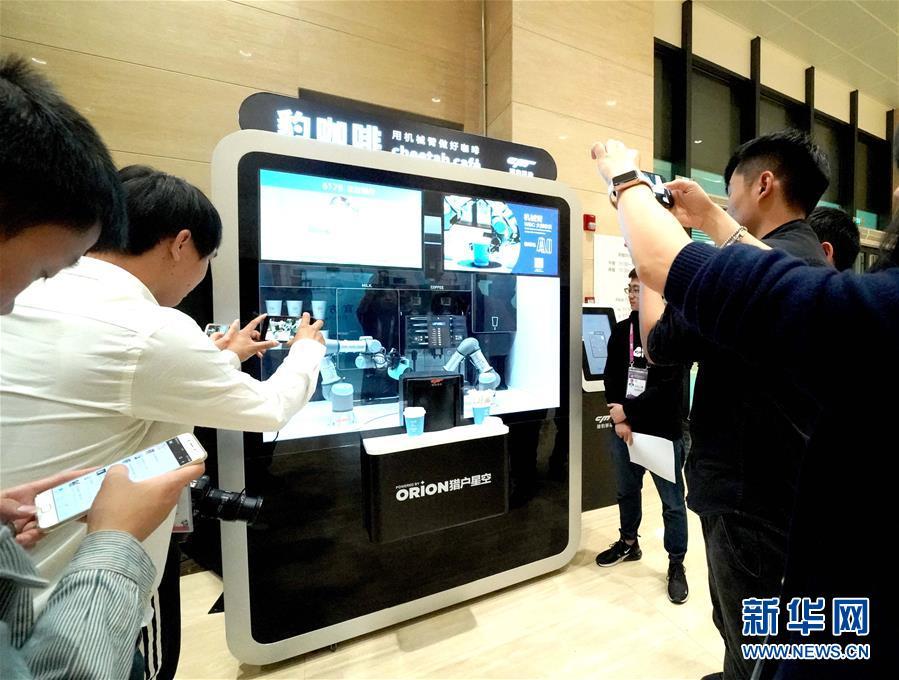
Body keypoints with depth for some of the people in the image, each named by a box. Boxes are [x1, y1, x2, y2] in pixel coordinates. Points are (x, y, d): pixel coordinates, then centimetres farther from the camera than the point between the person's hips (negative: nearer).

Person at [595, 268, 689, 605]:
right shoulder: (621, 330, 7)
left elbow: (668, 386, -16)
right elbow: (611, 377, 5)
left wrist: (628, 410, -14)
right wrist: (619, 419, -6)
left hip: (663, 431, -5)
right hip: (626, 428, 5)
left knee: (672, 502, 7)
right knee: (627, 491, 20)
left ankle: (676, 564, 24)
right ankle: (629, 543, 40)